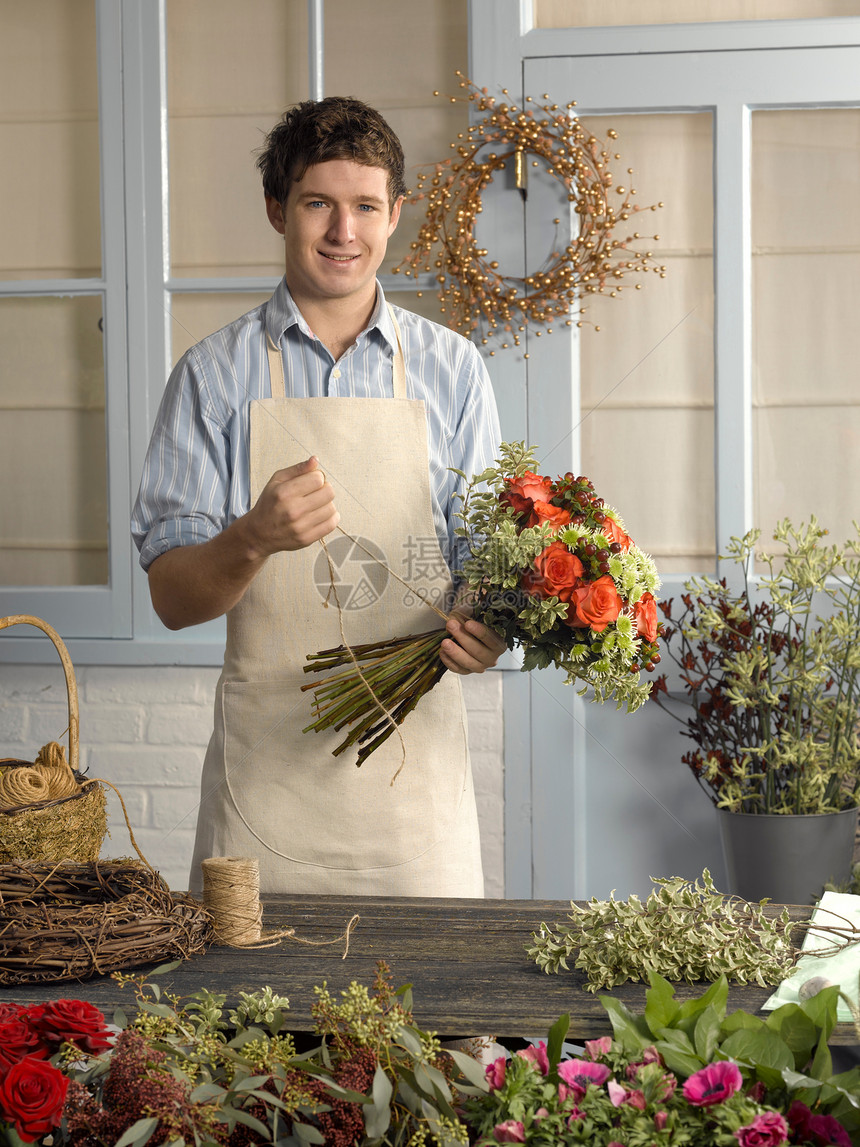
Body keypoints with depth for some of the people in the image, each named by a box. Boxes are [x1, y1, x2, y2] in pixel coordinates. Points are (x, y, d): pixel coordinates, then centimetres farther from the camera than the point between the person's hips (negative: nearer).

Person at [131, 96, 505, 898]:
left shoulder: (450, 370, 7)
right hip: (267, 761, -1)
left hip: (414, 755, 1)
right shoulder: (214, 374, 3)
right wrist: (254, 539, -22)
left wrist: (485, 628, -12)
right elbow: (172, 597, -1)